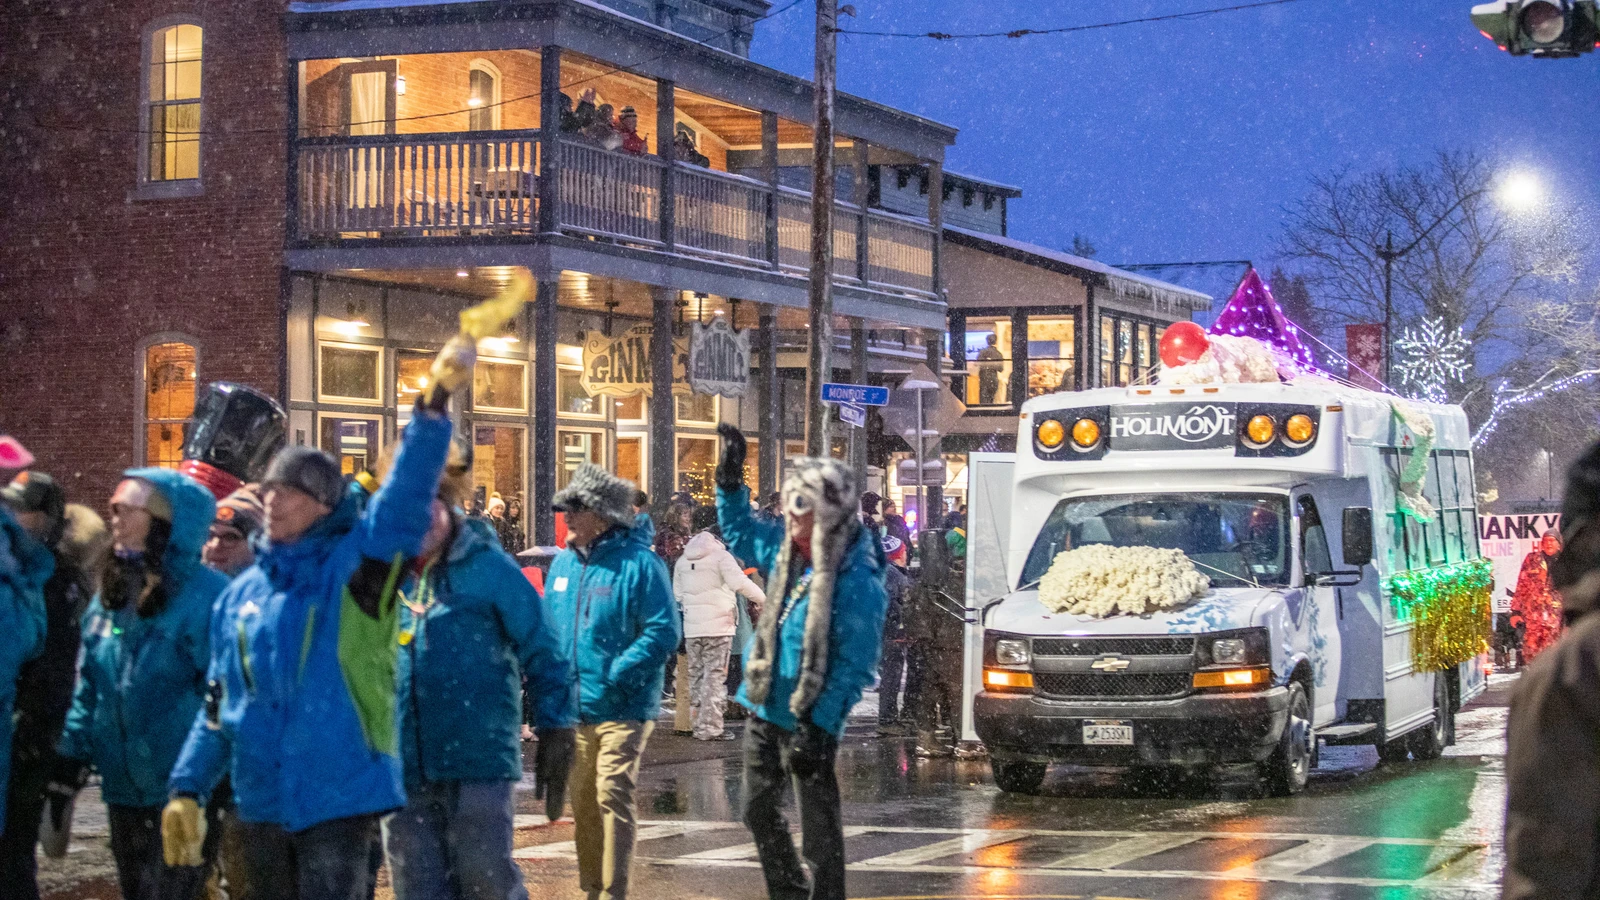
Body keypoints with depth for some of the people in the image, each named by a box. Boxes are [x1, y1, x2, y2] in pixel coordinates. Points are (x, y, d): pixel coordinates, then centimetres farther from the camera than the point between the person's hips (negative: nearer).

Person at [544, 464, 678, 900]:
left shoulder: (639, 563, -11)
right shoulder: (564, 563, 10)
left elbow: (662, 633, -16)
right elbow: (548, 627, 19)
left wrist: (614, 676, -20)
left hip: (621, 708, -7)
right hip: (573, 710, 7)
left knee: (613, 796, -13)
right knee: (583, 803, 13)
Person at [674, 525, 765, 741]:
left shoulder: (682, 561, 16)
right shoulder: (721, 556, -3)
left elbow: (677, 593, 18)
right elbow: (739, 582, -14)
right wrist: (761, 598, -4)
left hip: (692, 627, 5)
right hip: (718, 625, -5)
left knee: (696, 675, 12)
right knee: (715, 675, -4)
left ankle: (697, 723, 13)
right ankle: (710, 728, -8)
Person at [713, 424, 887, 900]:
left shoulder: (857, 580, -22)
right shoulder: (786, 549, 1)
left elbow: (855, 665, -21)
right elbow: (739, 532, 23)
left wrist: (817, 727, -23)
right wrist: (730, 477, 13)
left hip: (810, 720, -8)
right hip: (765, 709, 8)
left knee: (819, 828, 1)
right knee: (760, 811, 19)